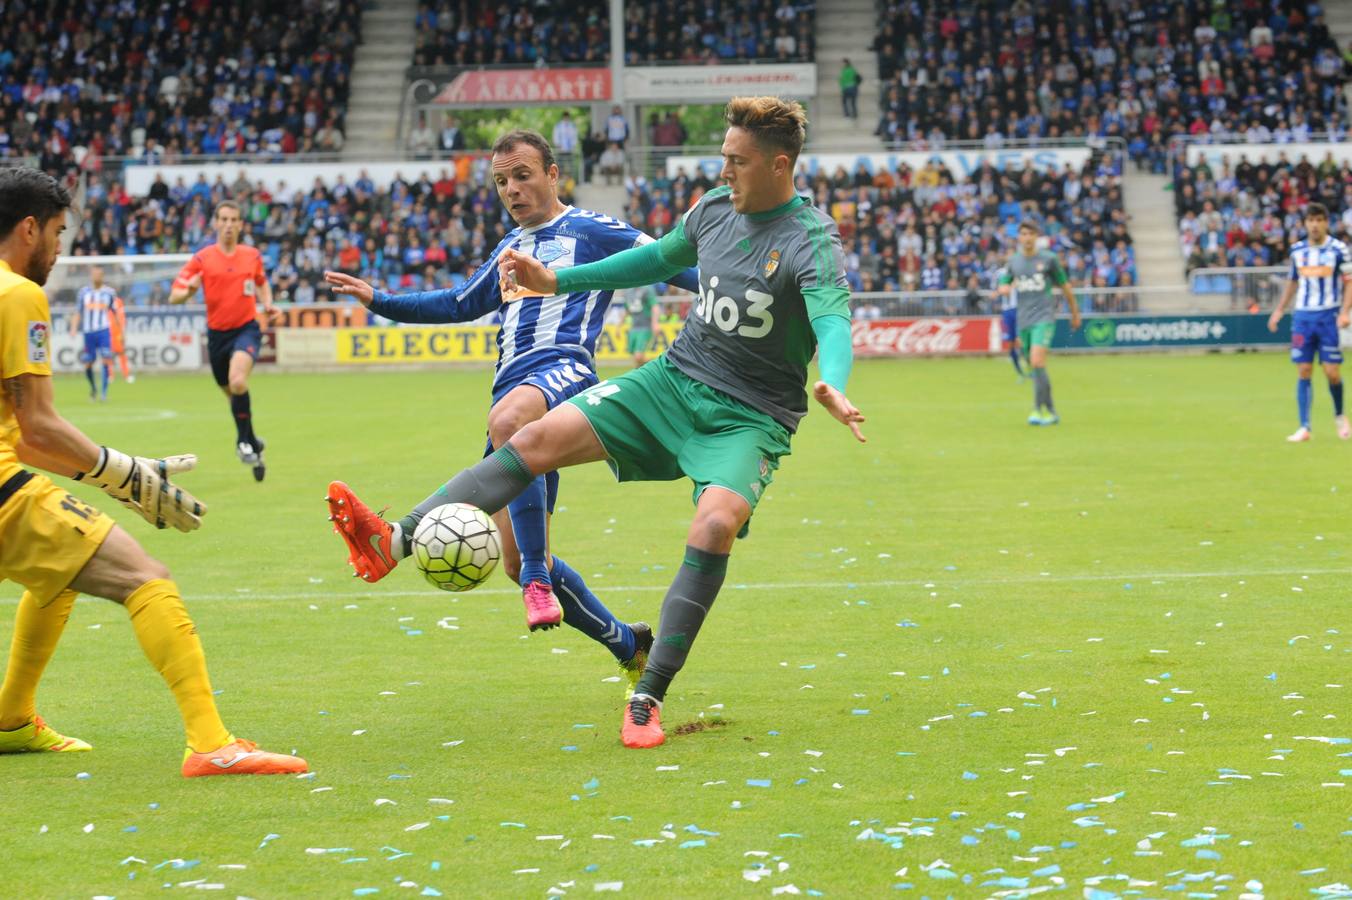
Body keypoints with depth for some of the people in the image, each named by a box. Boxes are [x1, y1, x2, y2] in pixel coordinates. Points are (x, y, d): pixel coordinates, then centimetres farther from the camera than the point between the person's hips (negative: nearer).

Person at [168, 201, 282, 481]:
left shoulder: (253, 256, 2)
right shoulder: (202, 259, -4)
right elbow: (174, 296, -6)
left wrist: (268, 304, 4)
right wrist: (189, 290, -28)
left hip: (246, 329, -2)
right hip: (217, 332, 2)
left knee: (238, 382, -29)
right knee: (232, 393, 12)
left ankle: (244, 440, -12)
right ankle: (253, 444, 35)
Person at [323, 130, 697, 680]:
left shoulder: (589, 230, 8)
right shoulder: (510, 249, 28)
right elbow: (460, 304, 39)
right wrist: (377, 301, 31)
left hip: (564, 370, -8)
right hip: (513, 389, 8)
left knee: (508, 420, -45)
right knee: (518, 564, 2)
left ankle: (539, 582, -47)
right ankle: (627, 645, 19)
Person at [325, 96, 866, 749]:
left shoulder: (811, 242, -17)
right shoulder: (715, 209, 4)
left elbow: (833, 320, -35)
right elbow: (659, 258, 23)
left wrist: (833, 387, -57)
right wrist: (556, 280, 21)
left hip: (749, 418, -5)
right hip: (675, 377, 6)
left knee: (716, 523, -31)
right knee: (539, 439, -12)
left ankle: (648, 698, -20)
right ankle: (395, 542, -19)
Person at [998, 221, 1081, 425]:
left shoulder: (1048, 259, 0)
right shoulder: (1013, 261, 10)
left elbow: (1065, 286, 10)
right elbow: (1003, 288, 12)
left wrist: (1075, 313, 16)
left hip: (1044, 318, -4)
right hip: (1023, 320, 4)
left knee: (1037, 362, -21)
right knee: (1035, 368, 7)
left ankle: (1038, 409, -19)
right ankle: (1050, 411, 17)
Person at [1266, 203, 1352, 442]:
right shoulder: (1297, 250, 7)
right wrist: (1279, 310, 16)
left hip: (1329, 317, -3)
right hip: (1303, 316, 3)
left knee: (1332, 372, -5)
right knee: (1303, 372, -2)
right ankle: (1304, 428, -1)